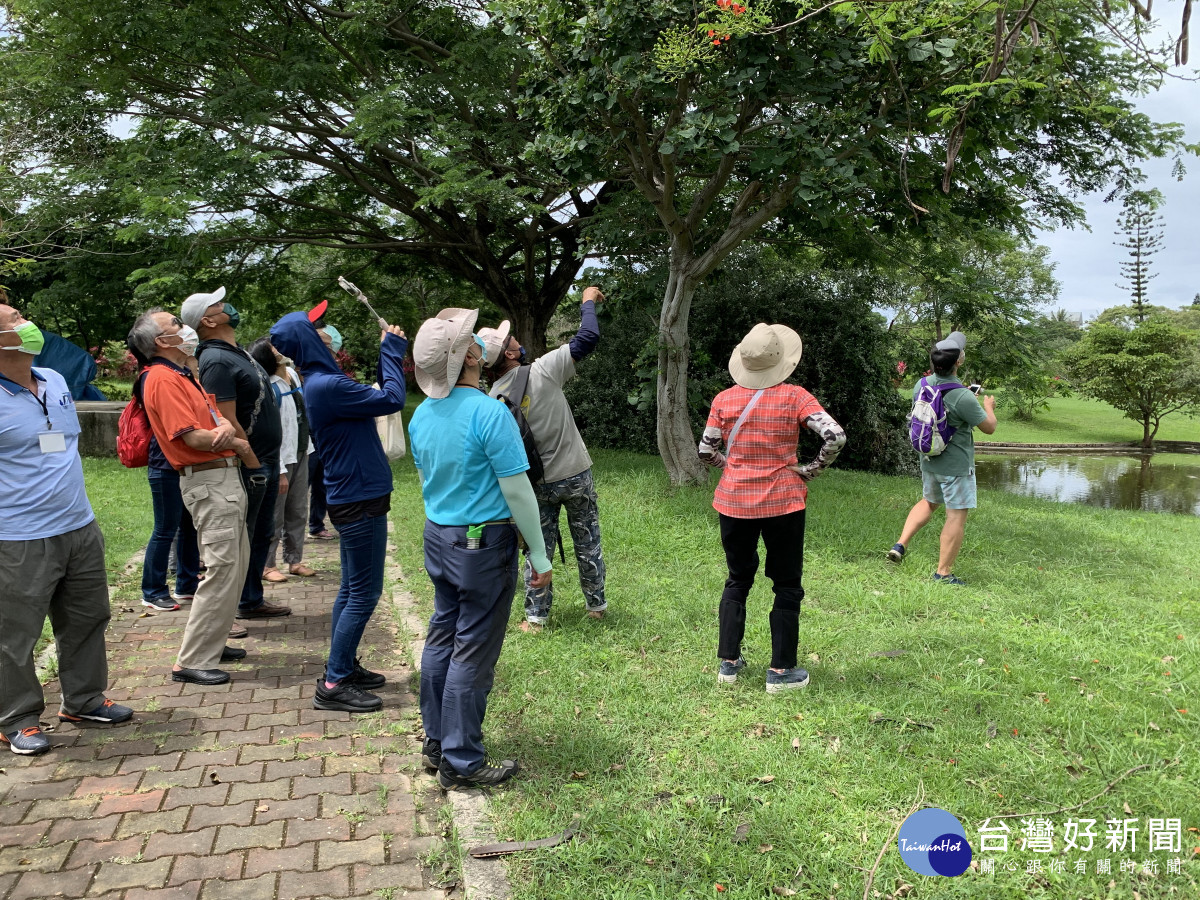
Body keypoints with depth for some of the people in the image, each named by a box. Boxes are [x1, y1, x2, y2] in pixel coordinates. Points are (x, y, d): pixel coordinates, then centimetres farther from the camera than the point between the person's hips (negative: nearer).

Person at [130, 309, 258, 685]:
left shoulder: (183, 376, 18)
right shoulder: (163, 380, -13)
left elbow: (217, 418, 11)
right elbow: (194, 437, -21)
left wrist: (227, 431, -13)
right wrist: (241, 446, -5)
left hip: (226, 476, 10)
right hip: (208, 481, -10)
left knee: (236, 565, 16)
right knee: (222, 568, -10)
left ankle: (212, 643, 26)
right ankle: (192, 661, -2)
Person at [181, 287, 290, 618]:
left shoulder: (237, 353, 14)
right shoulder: (216, 361, -17)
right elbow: (228, 423, -23)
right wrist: (252, 462, -18)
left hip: (266, 463, 10)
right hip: (248, 467, -10)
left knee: (261, 535, 17)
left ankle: (252, 601, 30)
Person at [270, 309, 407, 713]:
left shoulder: (322, 382, 11)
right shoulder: (326, 385, -21)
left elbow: (377, 397, 15)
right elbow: (392, 400, -19)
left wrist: (389, 354, 10)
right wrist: (392, 352, -7)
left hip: (352, 497, 10)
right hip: (360, 499, -10)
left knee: (352, 588, 18)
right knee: (364, 593, -3)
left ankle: (344, 666, 29)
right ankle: (334, 684, 4)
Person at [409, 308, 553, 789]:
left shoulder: (421, 415, 3)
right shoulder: (489, 413, -21)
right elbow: (517, 491, -19)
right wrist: (539, 554, -10)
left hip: (438, 537, 8)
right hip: (484, 543, -8)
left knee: (442, 637, 18)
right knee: (472, 652, 2)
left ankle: (435, 742, 30)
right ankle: (461, 762, 13)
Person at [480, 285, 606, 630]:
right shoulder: (543, 371, -18)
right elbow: (588, 338, -14)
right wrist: (588, 302, 3)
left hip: (538, 483, 2)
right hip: (575, 475, -2)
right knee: (587, 544, 14)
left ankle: (536, 616, 18)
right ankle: (596, 605, 27)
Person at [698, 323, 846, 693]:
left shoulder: (724, 399, -2)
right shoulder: (794, 397, -9)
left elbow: (706, 451, 3)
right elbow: (836, 436, -17)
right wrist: (812, 469, -4)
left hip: (734, 502, 3)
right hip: (782, 502, -3)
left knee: (737, 580, 18)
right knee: (787, 585, 11)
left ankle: (728, 662, 21)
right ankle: (781, 671, 15)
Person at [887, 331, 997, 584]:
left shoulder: (921, 385, -4)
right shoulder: (962, 397, -24)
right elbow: (989, 427, -11)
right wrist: (988, 407, 10)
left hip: (929, 460, 7)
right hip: (956, 465, -7)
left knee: (929, 501, 26)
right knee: (956, 515, 3)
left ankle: (900, 544, 15)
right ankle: (943, 573, 7)